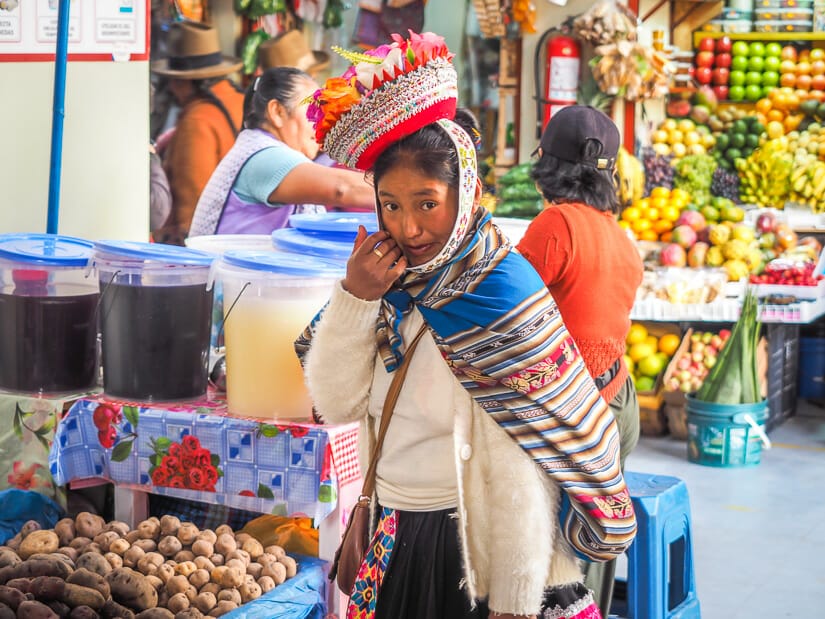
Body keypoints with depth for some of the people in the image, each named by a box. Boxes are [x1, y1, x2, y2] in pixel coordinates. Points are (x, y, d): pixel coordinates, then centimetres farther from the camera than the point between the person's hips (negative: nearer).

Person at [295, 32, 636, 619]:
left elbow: (523, 480, -20)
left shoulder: (502, 295, -19)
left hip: (465, 546, -6)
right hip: (392, 542, 6)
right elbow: (335, 405, -1)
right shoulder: (392, 281, 0)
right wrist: (353, 299, -14)